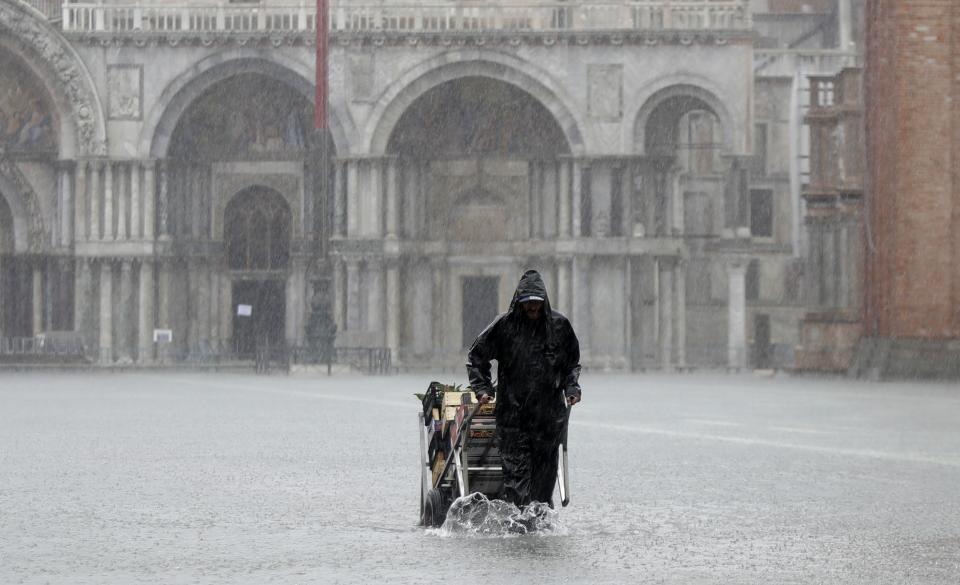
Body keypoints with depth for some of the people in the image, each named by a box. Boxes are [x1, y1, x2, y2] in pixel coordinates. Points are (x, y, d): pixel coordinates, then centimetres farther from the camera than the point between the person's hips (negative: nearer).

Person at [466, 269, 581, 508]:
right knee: (516, 470, -8)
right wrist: (482, 388, 0)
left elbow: (572, 362, 20)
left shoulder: (559, 325, 6)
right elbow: (476, 356, 10)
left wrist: (571, 388, 5)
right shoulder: (504, 325, 0)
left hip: (549, 414, 2)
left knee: (545, 469, 5)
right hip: (512, 414, -2)